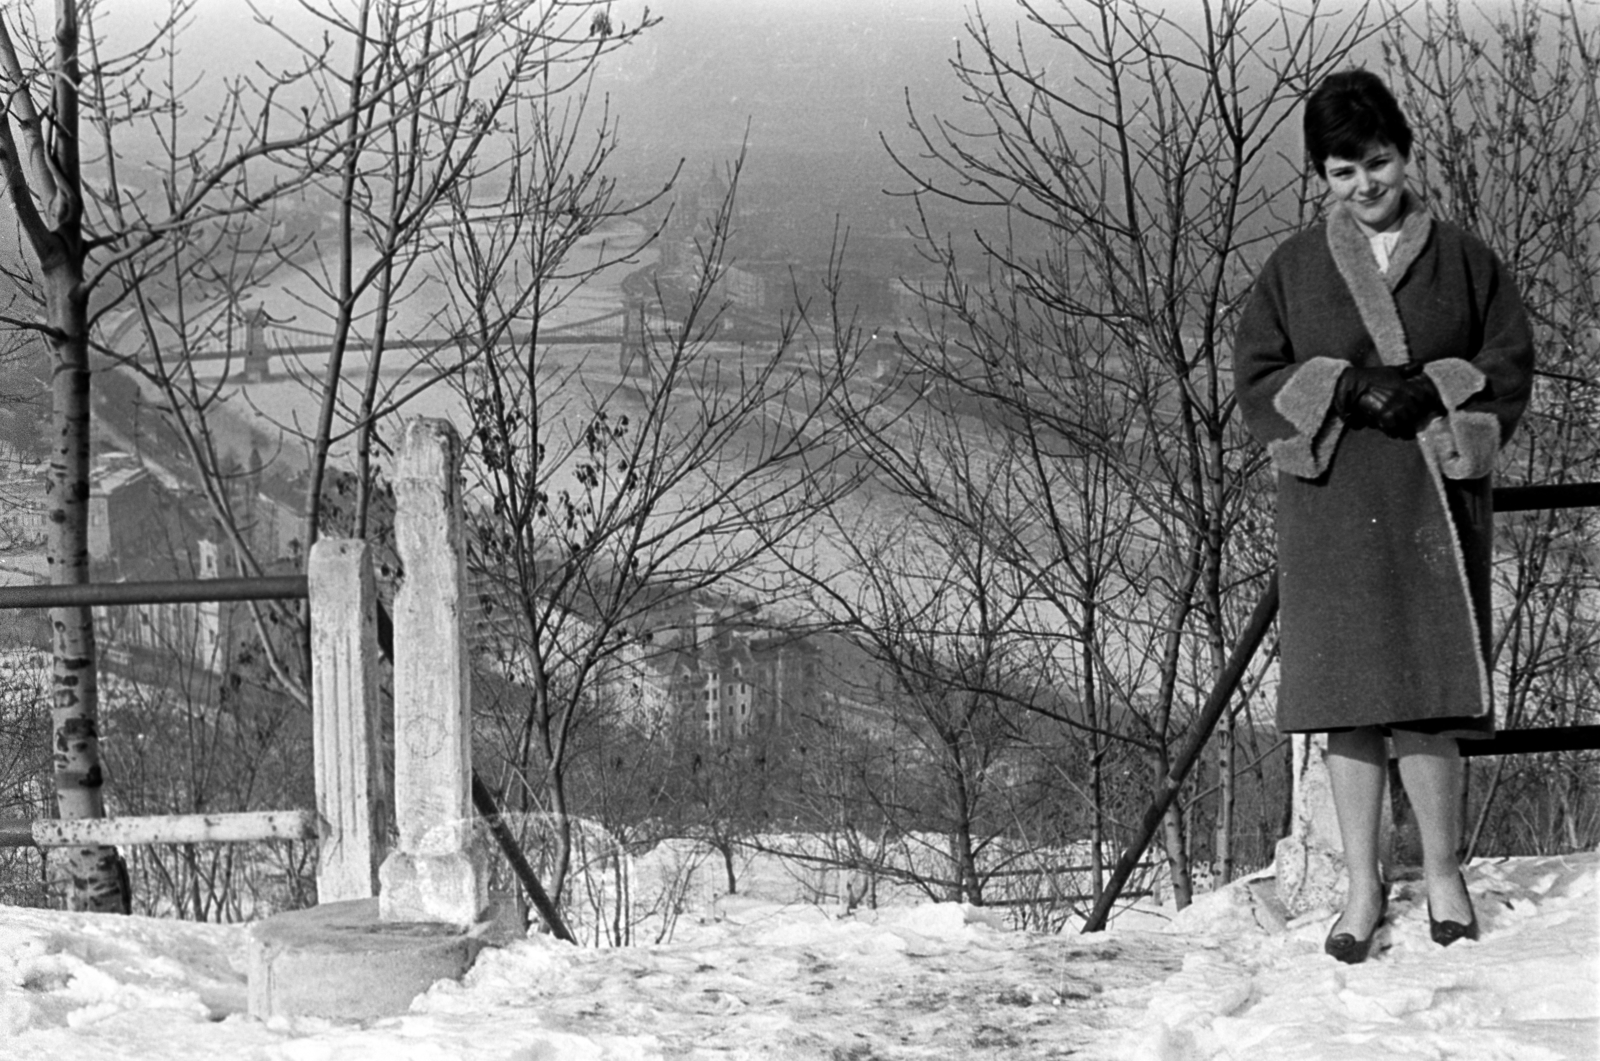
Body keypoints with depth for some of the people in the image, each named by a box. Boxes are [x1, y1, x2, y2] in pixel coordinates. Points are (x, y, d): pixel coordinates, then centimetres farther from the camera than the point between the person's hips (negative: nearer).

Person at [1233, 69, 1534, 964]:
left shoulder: (1462, 259, 7)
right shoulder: (1294, 268, 8)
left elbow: (1511, 369, 6)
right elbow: (1256, 379, 5)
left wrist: (1431, 389, -12)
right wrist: (1343, 388, -11)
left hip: (1435, 498, -1)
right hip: (1330, 505, 1)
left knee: (1427, 701, -5)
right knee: (1349, 702, 2)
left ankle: (1445, 871, 11)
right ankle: (1364, 886, 11)